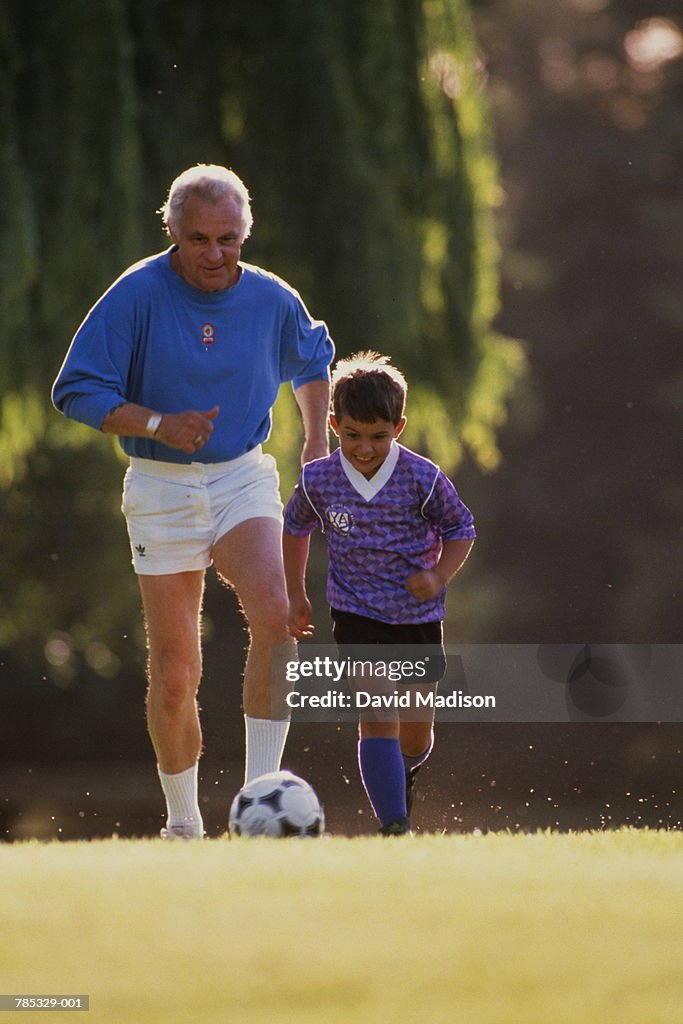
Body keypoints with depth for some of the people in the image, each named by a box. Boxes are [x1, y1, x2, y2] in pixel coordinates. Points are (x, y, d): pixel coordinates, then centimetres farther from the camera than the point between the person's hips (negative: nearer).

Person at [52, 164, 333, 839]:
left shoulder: (272, 299, 0)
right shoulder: (137, 295, -11)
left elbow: (312, 359, 23)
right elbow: (75, 391, -9)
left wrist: (316, 441, 12)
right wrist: (159, 424, -20)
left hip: (244, 479, 2)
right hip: (162, 487, -2)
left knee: (273, 615, -26)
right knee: (175, 674, 0)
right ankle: (182, 823, 20)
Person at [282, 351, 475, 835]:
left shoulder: (423, 479, -14)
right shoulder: (318, 480, -9)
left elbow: (460, 529, 0)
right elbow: (296, 528, 12)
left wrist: (439, 577, -17)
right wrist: (296, 595, 13)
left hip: (419, 617, 1)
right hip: (358, 616, -1)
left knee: (416, 730, 13)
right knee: (377, 718, -17)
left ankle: (404, 773, 48)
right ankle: (395, 825, -21)